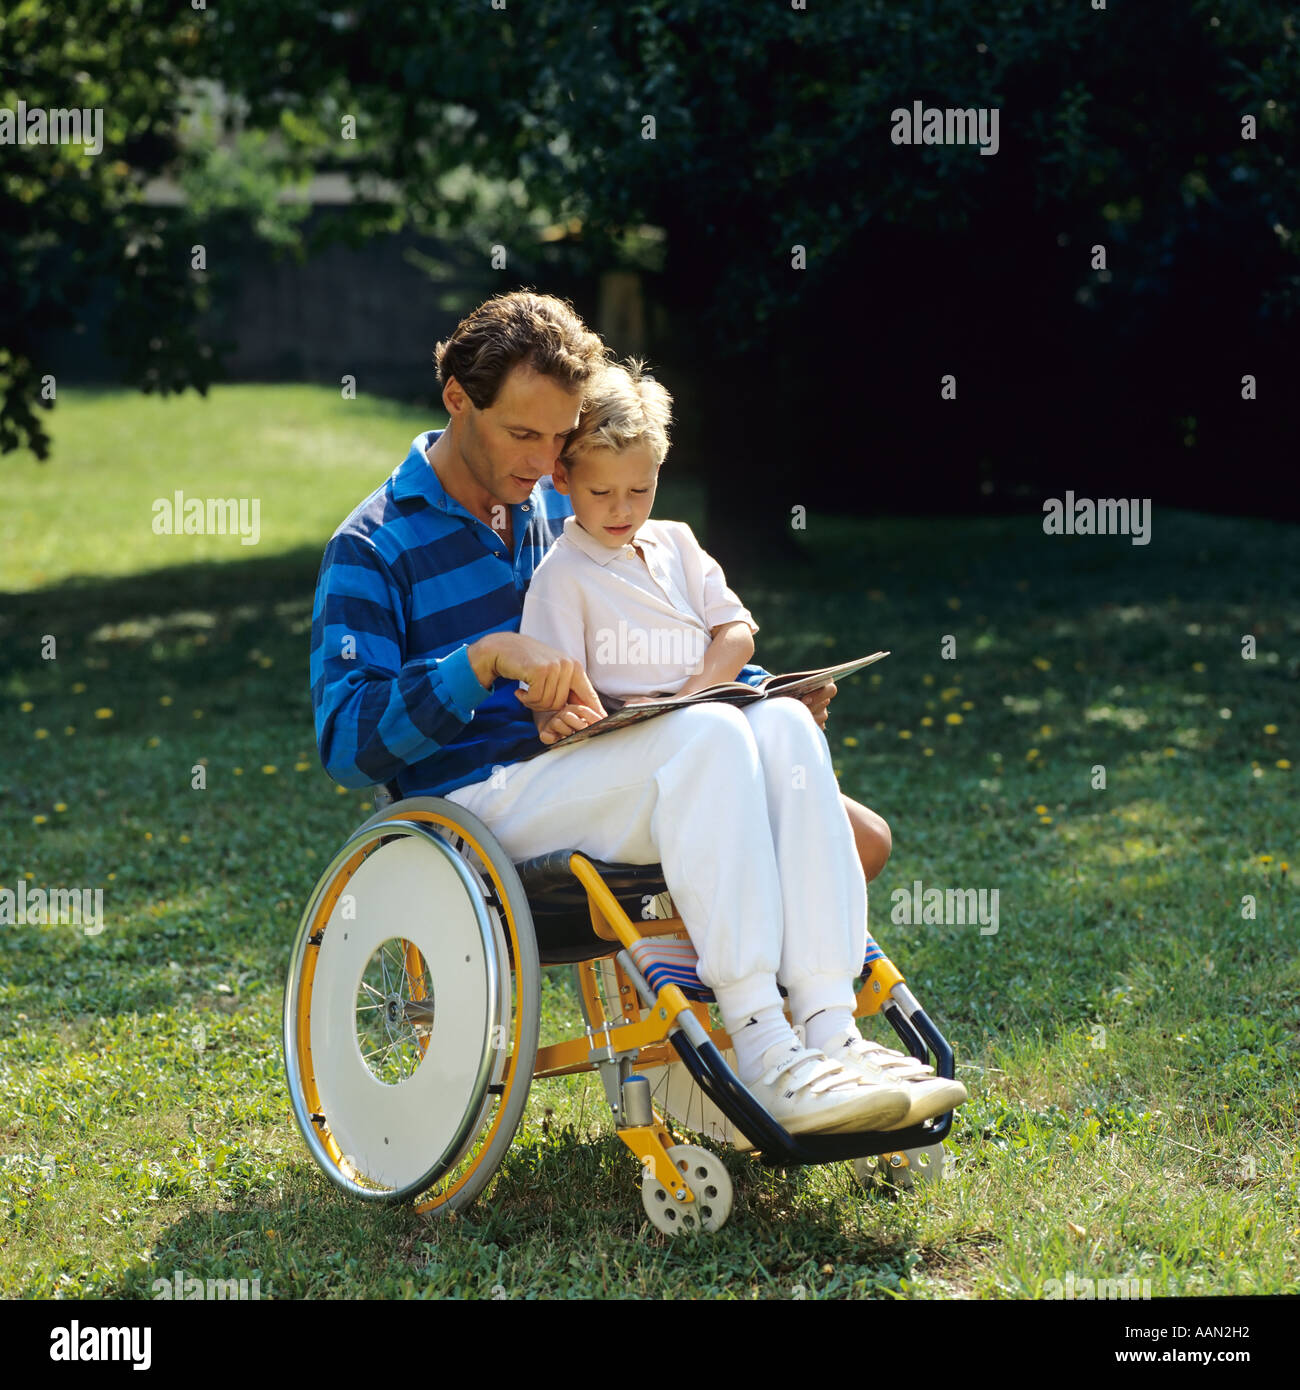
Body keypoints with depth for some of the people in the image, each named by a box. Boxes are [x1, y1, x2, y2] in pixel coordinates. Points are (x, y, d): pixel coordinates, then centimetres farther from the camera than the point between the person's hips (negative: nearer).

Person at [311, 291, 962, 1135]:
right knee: (708, 738, -30)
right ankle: (762, 1057, -36)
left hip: (586, 775, 6)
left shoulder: (560, 511, 20)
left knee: (783, 726, -22)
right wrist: (487, 659, -25)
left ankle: (832, 1026, -33)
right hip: (481, 802, -6)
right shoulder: (373, 549, -1)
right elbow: (346, 742, -13)